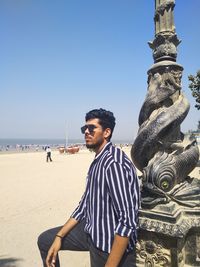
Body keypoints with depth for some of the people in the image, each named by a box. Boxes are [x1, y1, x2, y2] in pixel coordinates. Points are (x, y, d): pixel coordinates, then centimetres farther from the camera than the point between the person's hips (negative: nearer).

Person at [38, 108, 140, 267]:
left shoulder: (114, 163, -25)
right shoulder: (97, 161, 8)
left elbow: (127, 221, -28)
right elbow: (85, 203, 12)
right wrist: (59, 237, 10)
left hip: (111, 243, -9)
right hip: (91, 231, 9)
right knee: (45, 240, 15)